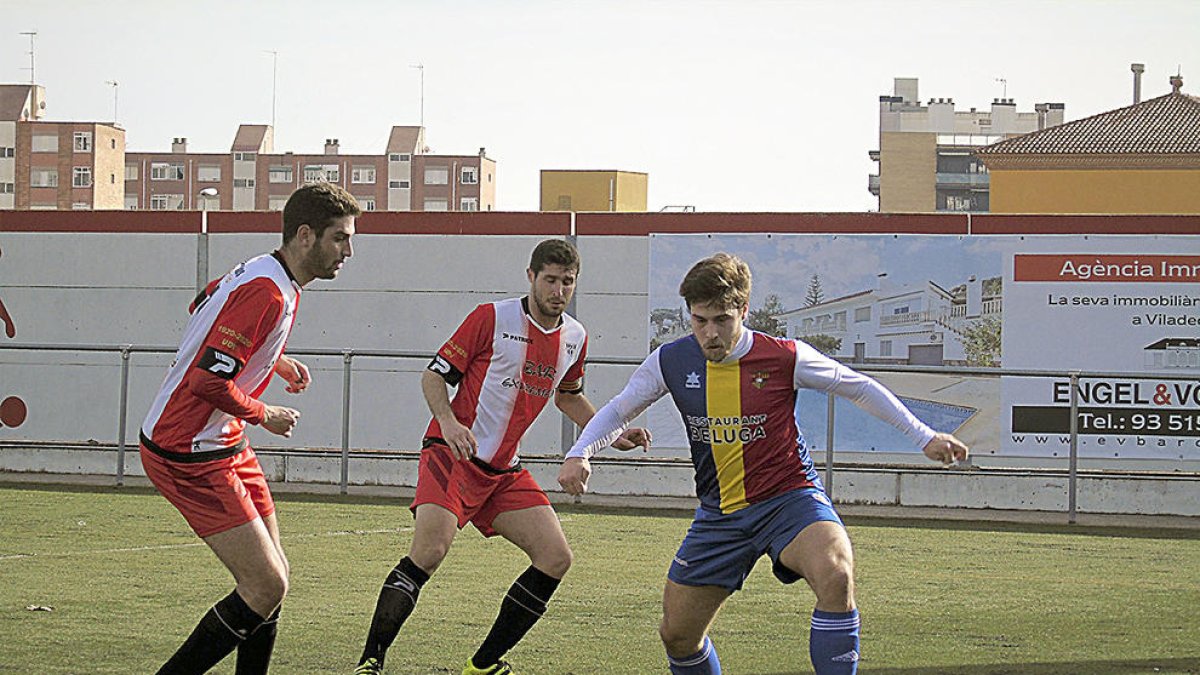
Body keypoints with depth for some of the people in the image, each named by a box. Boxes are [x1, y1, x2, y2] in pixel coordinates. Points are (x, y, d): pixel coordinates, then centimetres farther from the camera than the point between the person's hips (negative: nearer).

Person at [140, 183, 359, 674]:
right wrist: (265, 416, -10)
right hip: (191, 457, -11)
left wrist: (275, 361, 28)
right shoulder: (268, 294, -23)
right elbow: (209, 380, -26)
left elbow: (204, 307, 30)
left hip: (227, 446, 11)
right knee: (266, 587, -12)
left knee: (270, 577, 10)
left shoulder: (264, 276, 9)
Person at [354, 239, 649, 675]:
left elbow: (567, 396, 29)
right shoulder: (492, 318, -9)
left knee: (555, 557, -3)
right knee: (429, 550, -26)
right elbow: (435, 374, -7)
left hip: (504, 471, 7)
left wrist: (611, 435, 19)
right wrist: (448, 421, -24)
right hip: (452, 456, -7)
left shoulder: (575, 338, 9)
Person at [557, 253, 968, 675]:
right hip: (719, 512, 4)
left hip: (790, 498, -4)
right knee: (677, 635, 5)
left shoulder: (785, 358, -14)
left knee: (836, 577, -34)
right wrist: (578, 455, -9)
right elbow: (618, 411, 10)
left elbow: (860, 388, 1)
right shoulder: (670, 362, -5)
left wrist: (924, 437, 3)